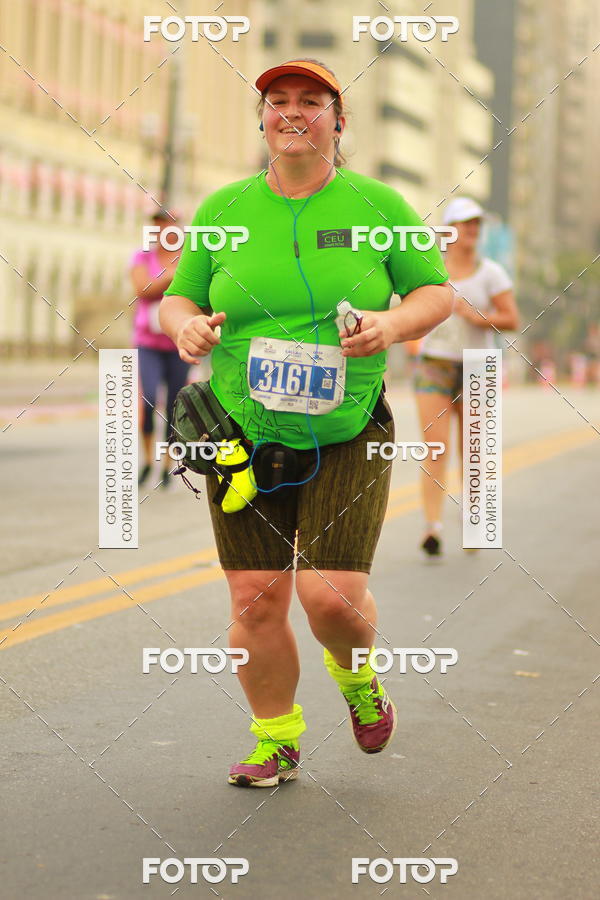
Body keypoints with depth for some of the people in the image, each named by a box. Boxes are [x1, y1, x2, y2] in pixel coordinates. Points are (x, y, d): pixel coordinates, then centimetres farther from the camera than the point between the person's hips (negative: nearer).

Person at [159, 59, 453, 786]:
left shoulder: (377, 204, 0)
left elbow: (437, 292, 6)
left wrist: (392, 324, -15)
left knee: (332, 596, -10)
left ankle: (357, 677, 26)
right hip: (245, 435, 2)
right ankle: (276, 740, 22)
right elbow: (177, 299, 10)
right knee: (255, 600, 0)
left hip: (349, 436, -1)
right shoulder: (222, 208, 3)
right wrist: (186, 325, -13)